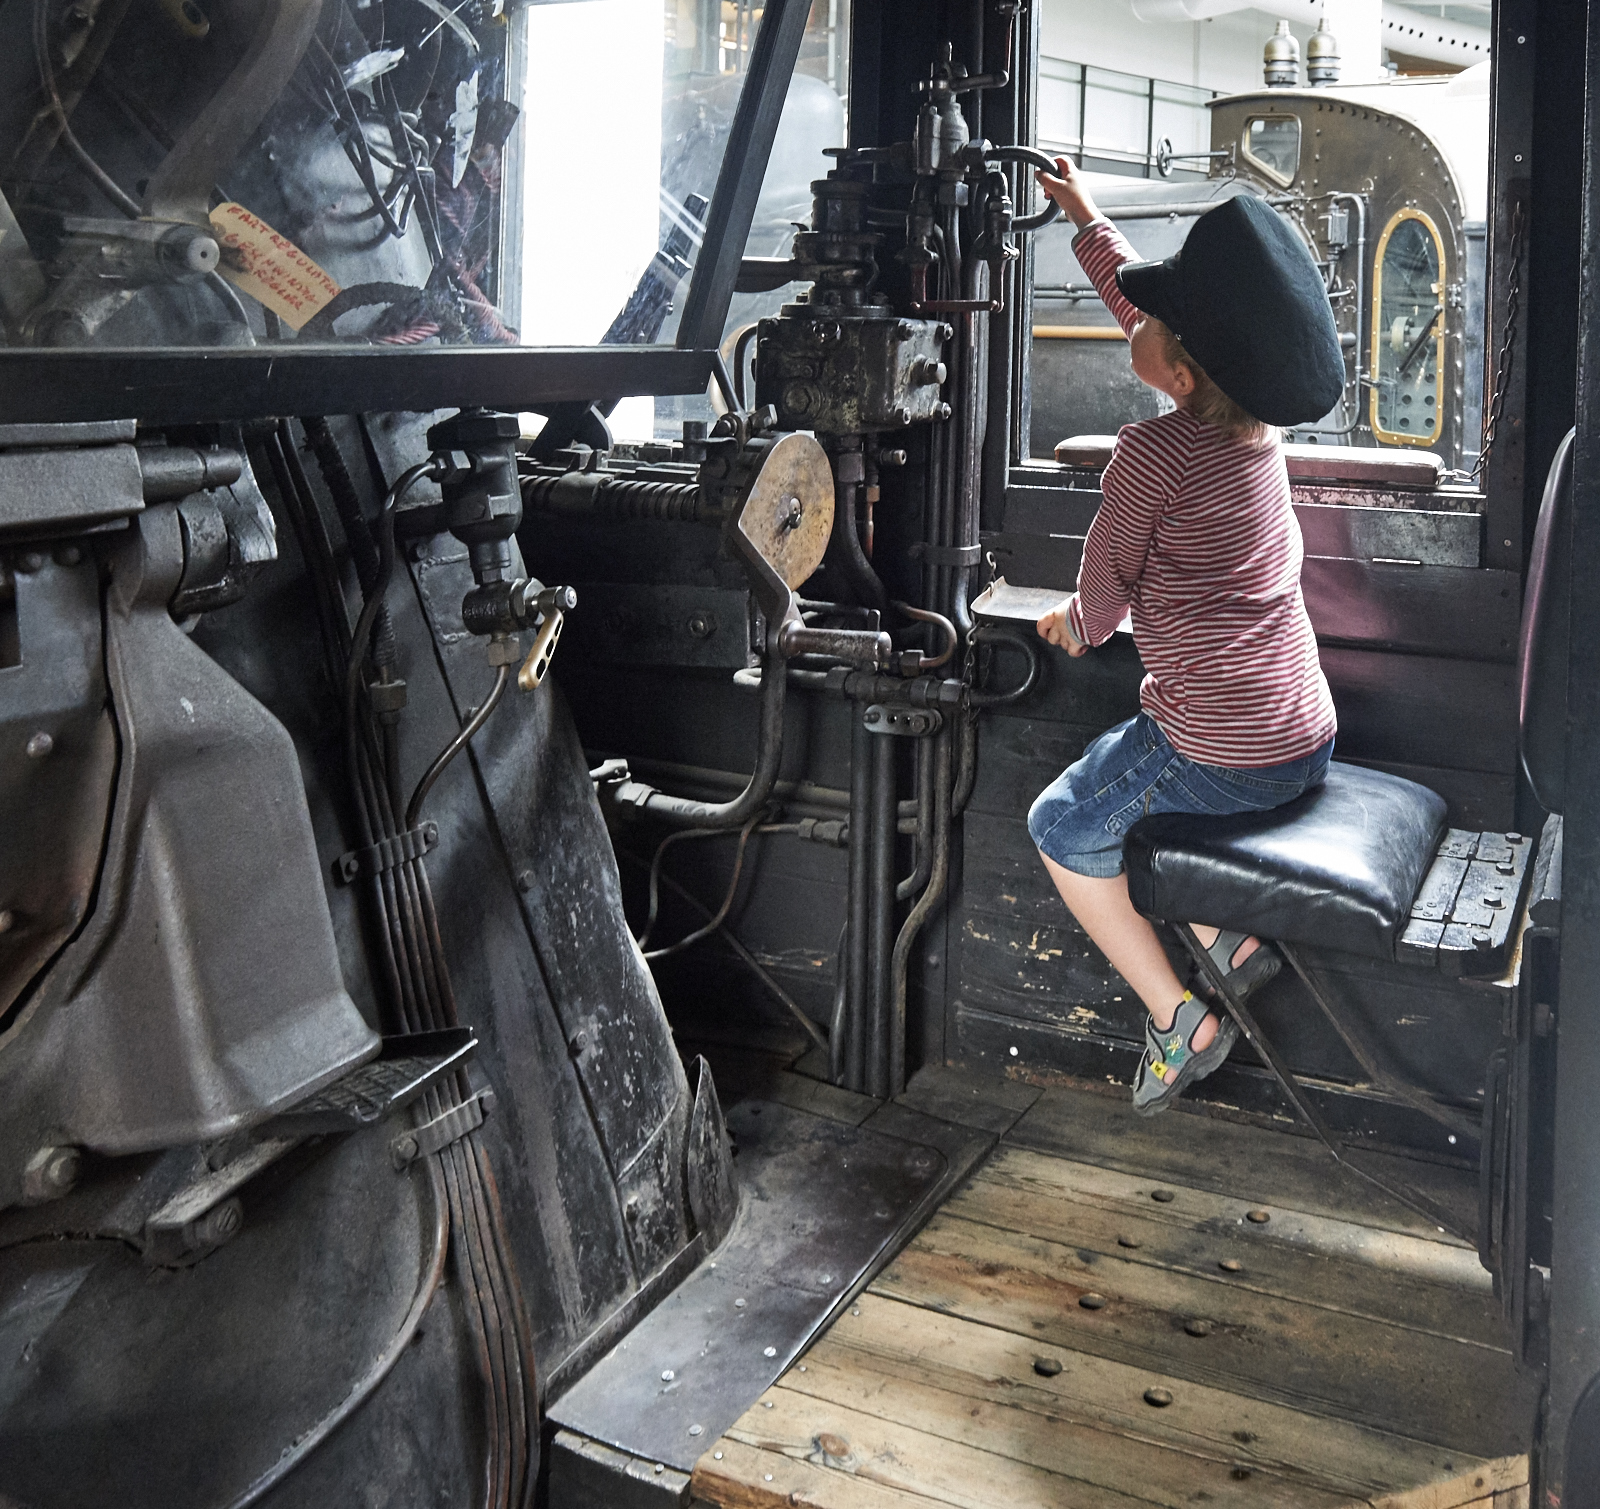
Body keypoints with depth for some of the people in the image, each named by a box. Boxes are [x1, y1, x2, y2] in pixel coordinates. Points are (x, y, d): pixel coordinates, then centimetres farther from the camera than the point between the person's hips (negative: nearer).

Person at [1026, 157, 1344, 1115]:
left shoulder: (1152, 452, -19)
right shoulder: (1255, 422, 4)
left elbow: (1105, 592, -4)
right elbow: (1142, 303, 20)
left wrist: (1074, 628, 18)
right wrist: (1086, 218, 30)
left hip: (1222, 760, -8)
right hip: (1310, 744, 8)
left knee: (1063, 829, 14)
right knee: (1121, 779, 28)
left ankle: (1182, 1020, 12)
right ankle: (1229, 941, 16)